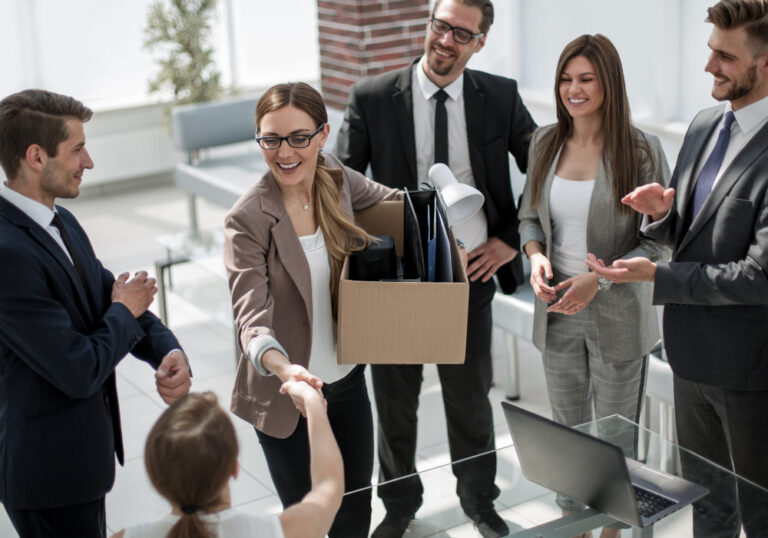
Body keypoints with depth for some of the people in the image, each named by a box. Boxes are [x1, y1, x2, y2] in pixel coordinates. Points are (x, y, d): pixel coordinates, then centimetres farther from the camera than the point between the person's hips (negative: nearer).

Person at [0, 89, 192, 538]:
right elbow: (79, 373, -27)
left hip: (81, 452, 9)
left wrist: (170, 352, -12)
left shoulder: (62, 223, 4)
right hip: (49, 467, -9)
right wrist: (124, 312, -9)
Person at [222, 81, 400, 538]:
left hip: (347, 379, 5)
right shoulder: (248, 219, -20)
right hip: (287, 393, -5)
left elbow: (395, 203, 15)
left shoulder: (337, 178, -5)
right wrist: (280, 365, -47)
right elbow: (251, 314, -28)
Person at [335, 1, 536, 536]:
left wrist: (511, 238, -2)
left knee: (471, 399, 16)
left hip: (471, 273, 1)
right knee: (394, 400, 15)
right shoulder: (372, 98, -7)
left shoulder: (501, 97, -4)